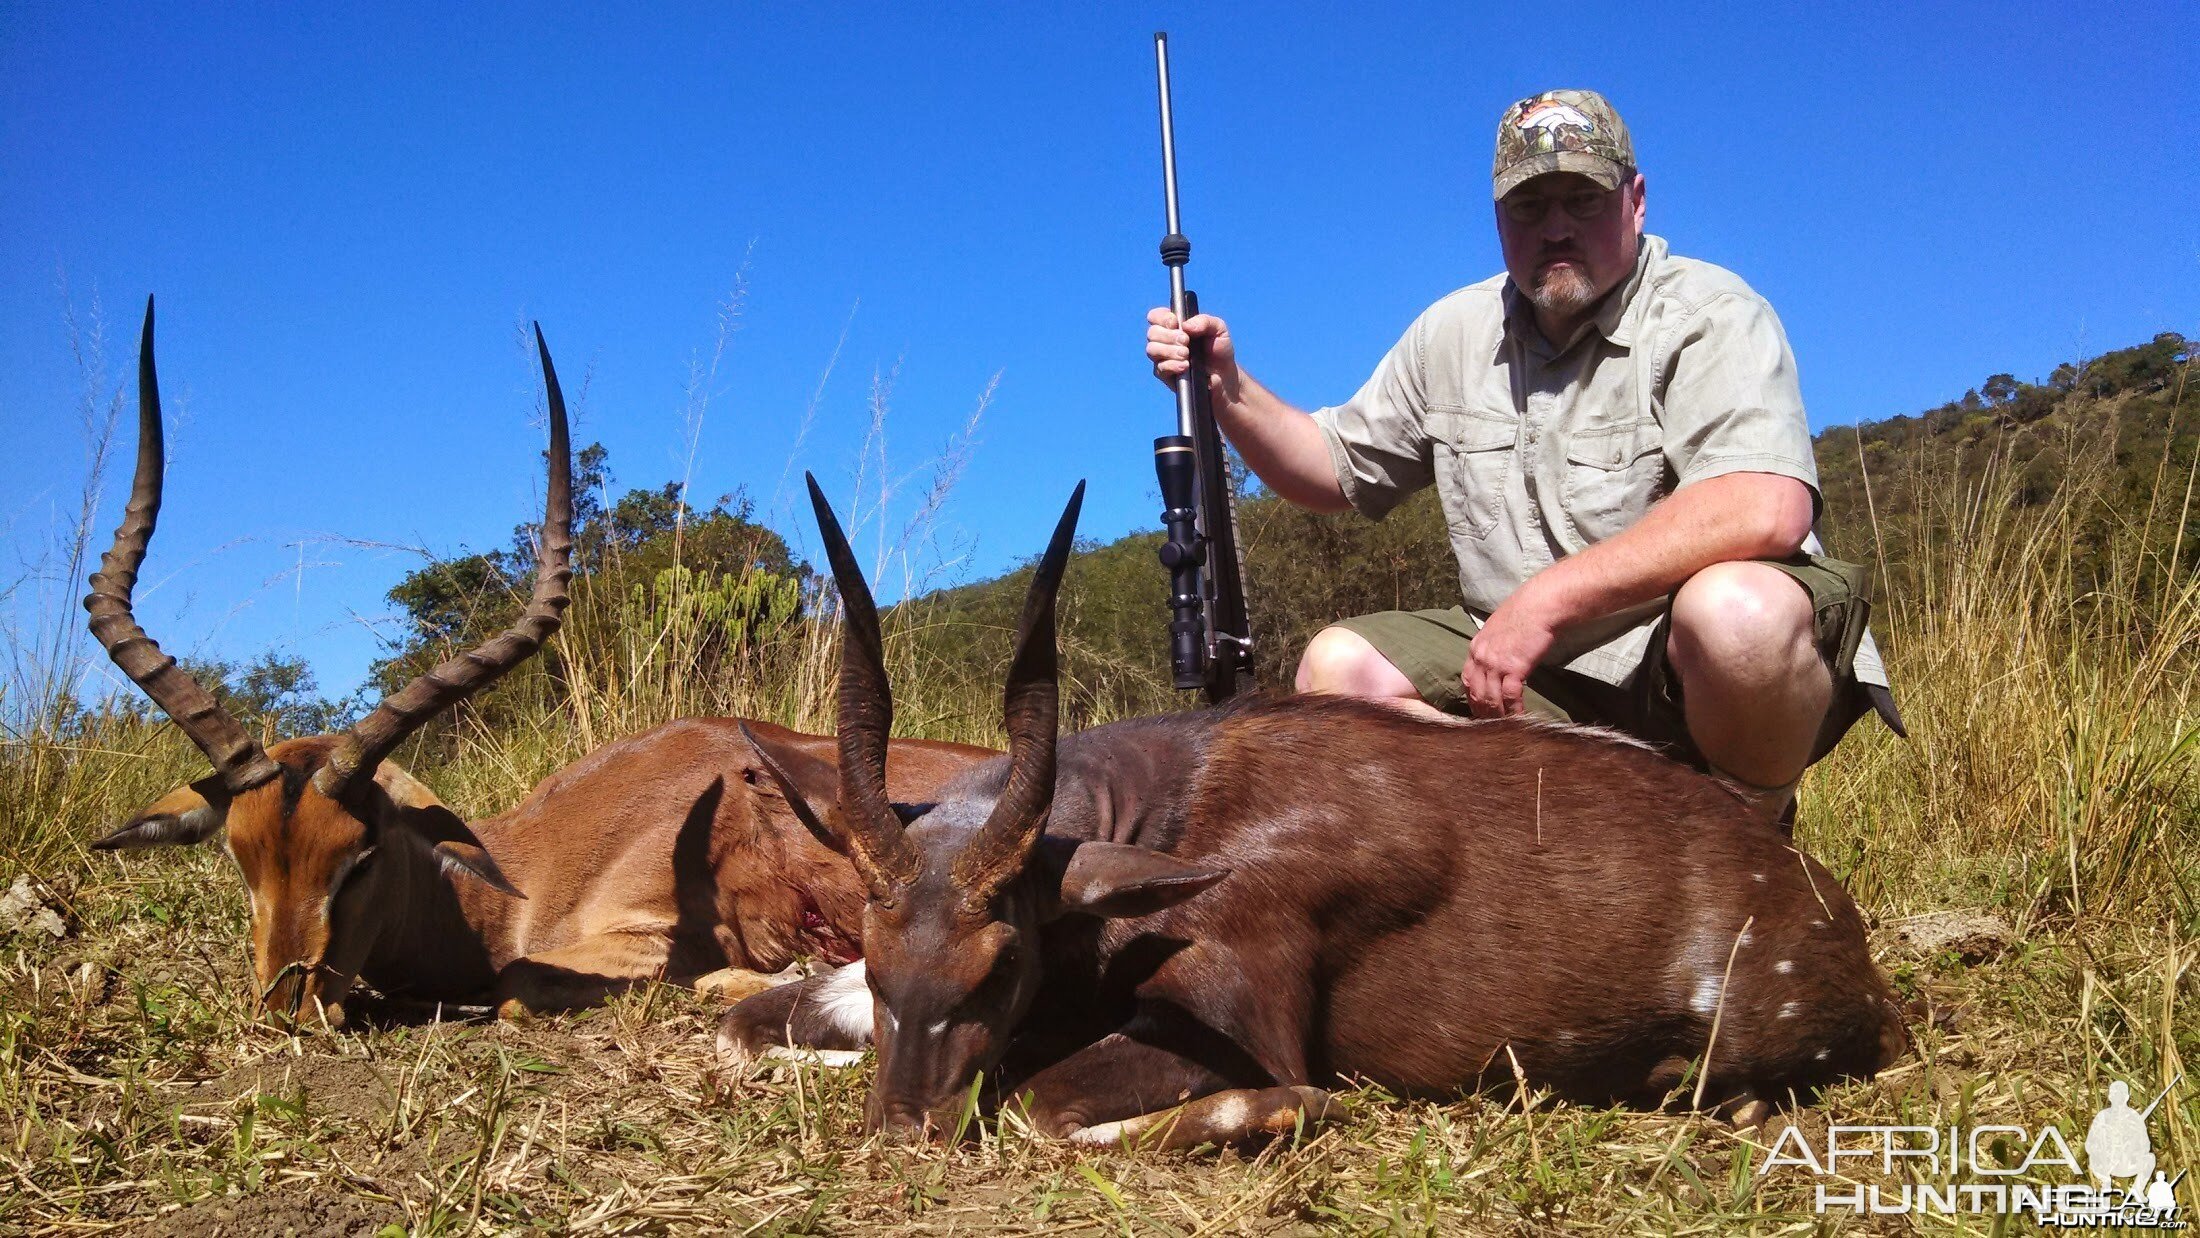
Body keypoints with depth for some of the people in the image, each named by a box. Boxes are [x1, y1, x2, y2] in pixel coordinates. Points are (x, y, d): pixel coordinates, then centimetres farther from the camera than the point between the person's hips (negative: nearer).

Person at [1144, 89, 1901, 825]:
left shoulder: (1705, 314, -11)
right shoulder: (1453, 333, 9)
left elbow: (1767, 510, -28)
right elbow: (1337, 470, 16)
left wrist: (1547, 597, -30)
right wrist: (1227, 389, -2)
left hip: (1690, 673, -5)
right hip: (1525, 672, 6)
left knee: (1738, 613, -38)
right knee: (1337, 665, -10)